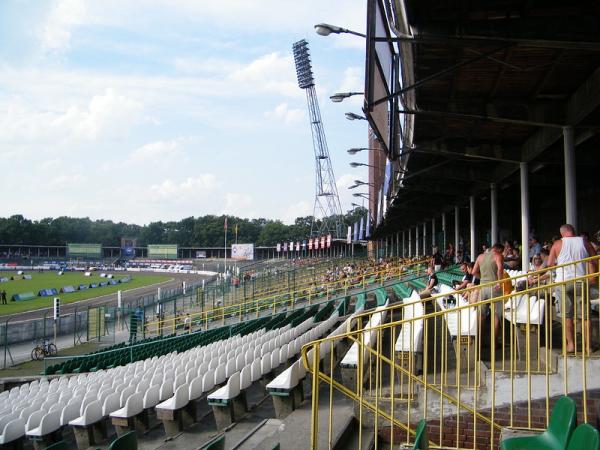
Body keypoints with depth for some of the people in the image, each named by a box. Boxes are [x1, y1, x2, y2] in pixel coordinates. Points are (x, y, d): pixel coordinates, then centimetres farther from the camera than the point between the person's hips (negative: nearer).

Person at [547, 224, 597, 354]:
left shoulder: (558, 244, 2)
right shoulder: (584, 242, 3)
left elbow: (549, 264, 1)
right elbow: (595, 262, 3)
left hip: (563, 282, -1)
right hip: (581, 281, 1)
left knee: (567, 315, 6)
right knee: (586, 315, 7)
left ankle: (570, 344, 5)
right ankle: (588, 345, 7)